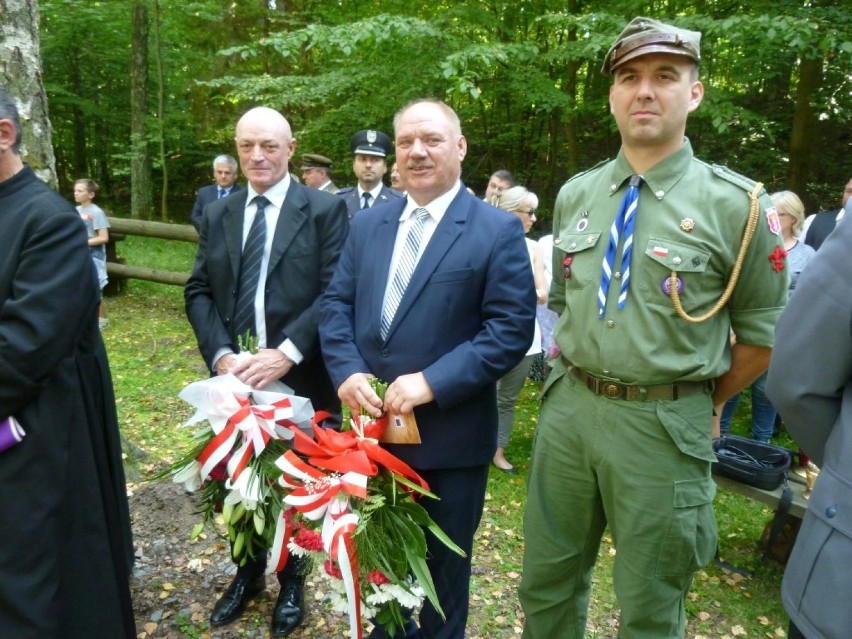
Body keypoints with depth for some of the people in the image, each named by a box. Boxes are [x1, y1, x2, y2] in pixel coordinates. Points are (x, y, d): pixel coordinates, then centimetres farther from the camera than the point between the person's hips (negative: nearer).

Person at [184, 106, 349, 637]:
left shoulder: (325, 209, -5)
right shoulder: (217, 214, 9)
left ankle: (292, 582, 38)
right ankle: (248, 573, 42)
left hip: (301, 379, -3)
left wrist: (287, 353, -21)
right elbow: (199, 292, 5)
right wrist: (220, 355, -11)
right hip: (235, 378, 4)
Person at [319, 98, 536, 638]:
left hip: (450, 437, -4)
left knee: (443, 565, 18)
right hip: (372, 425, 5)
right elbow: (337, 304, 5)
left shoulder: (499, 230, -9)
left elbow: (512, 329, -15)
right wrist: (346, 371, -13)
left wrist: (432, 383, -23)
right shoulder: (368, 224, 7)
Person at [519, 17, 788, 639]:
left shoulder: (736, 205, -9)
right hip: (568, 407, 4)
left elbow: (764, 331, 0)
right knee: (546, 585, 20)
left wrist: (704, 402, 8)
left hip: (664, 424, -4)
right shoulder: (575, 195, 5)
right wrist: (575, 372, 13)